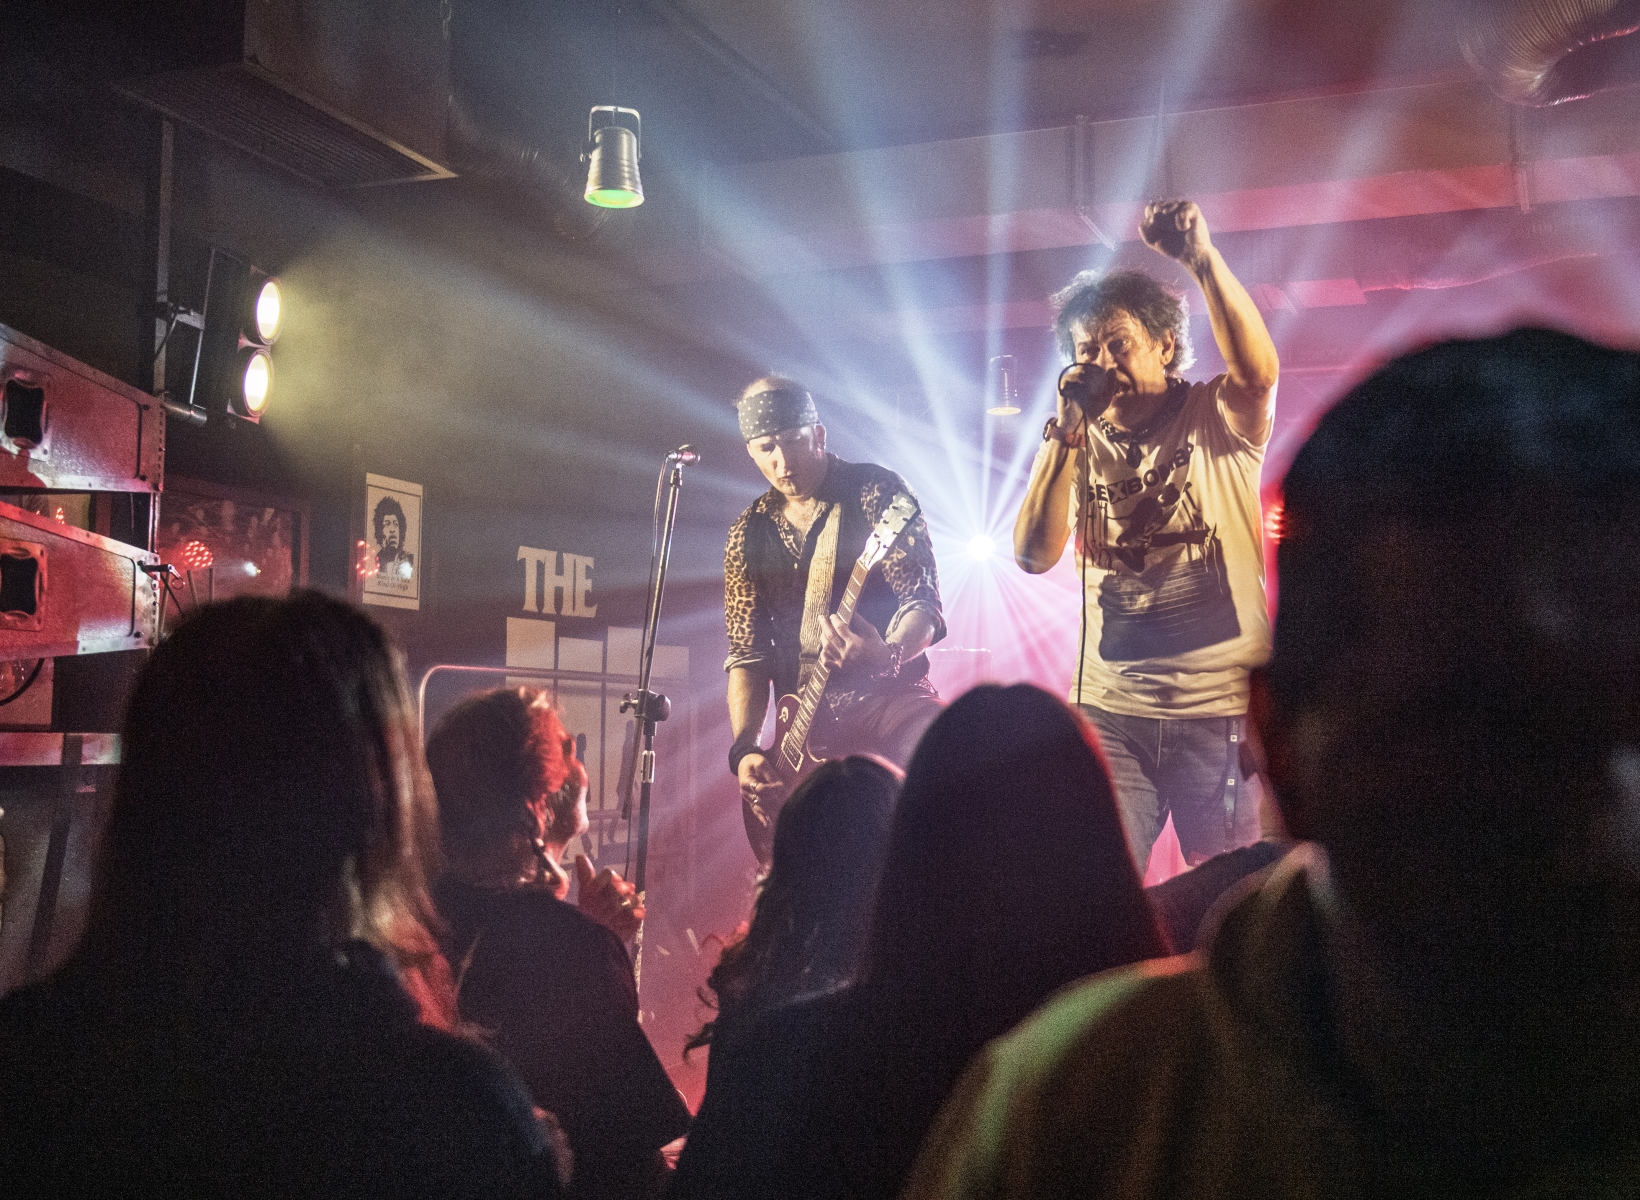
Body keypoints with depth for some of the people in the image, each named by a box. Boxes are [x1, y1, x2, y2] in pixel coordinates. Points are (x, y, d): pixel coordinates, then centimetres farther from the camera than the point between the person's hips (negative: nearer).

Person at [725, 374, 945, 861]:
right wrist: (744, 747, -7)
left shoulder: (878, 493, -3)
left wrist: (888, 656, -33)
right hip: (807, 725, 4)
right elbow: (747, 654, 8)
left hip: (889, 698, -4)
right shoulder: (749, 534, 9)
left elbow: (924, 604, -10)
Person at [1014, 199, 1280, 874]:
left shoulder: (1215, 419, 2)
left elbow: (1258, 372, -21)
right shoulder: (1077, 448, 10)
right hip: (1109, 711, 2)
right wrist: (1067, 426, -8)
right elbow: (1034, 555, -4)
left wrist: (1202, 260, -29)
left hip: (1223, 710, -2)